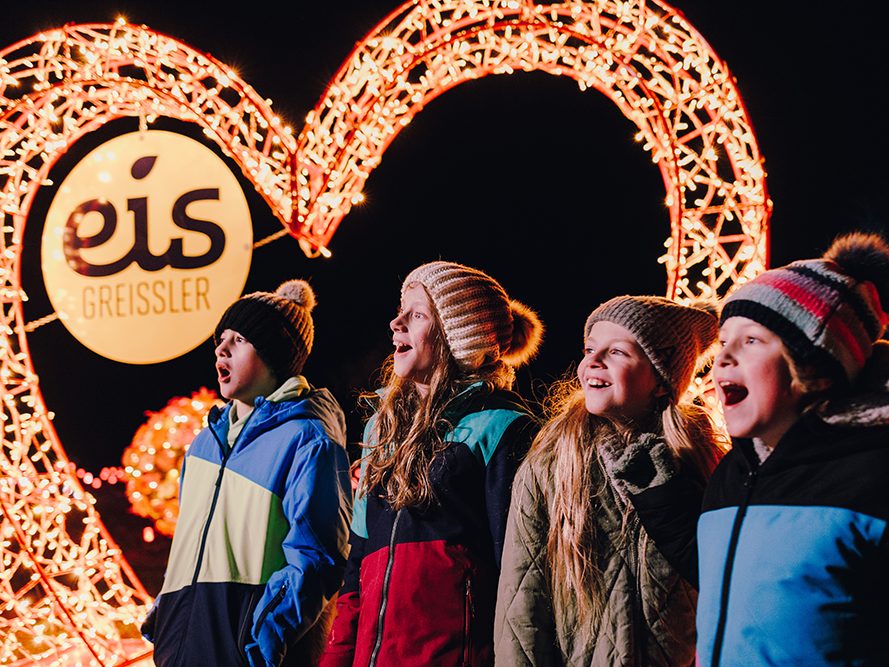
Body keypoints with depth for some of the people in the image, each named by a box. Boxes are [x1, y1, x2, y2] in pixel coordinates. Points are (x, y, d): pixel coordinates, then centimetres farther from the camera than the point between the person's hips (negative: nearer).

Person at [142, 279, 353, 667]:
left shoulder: (307, 440, -7)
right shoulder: (208, 439, 17)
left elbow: (315, 557, -13)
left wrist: (269, 632, -22)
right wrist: (162, 611, 17)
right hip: (183, 632, 7)